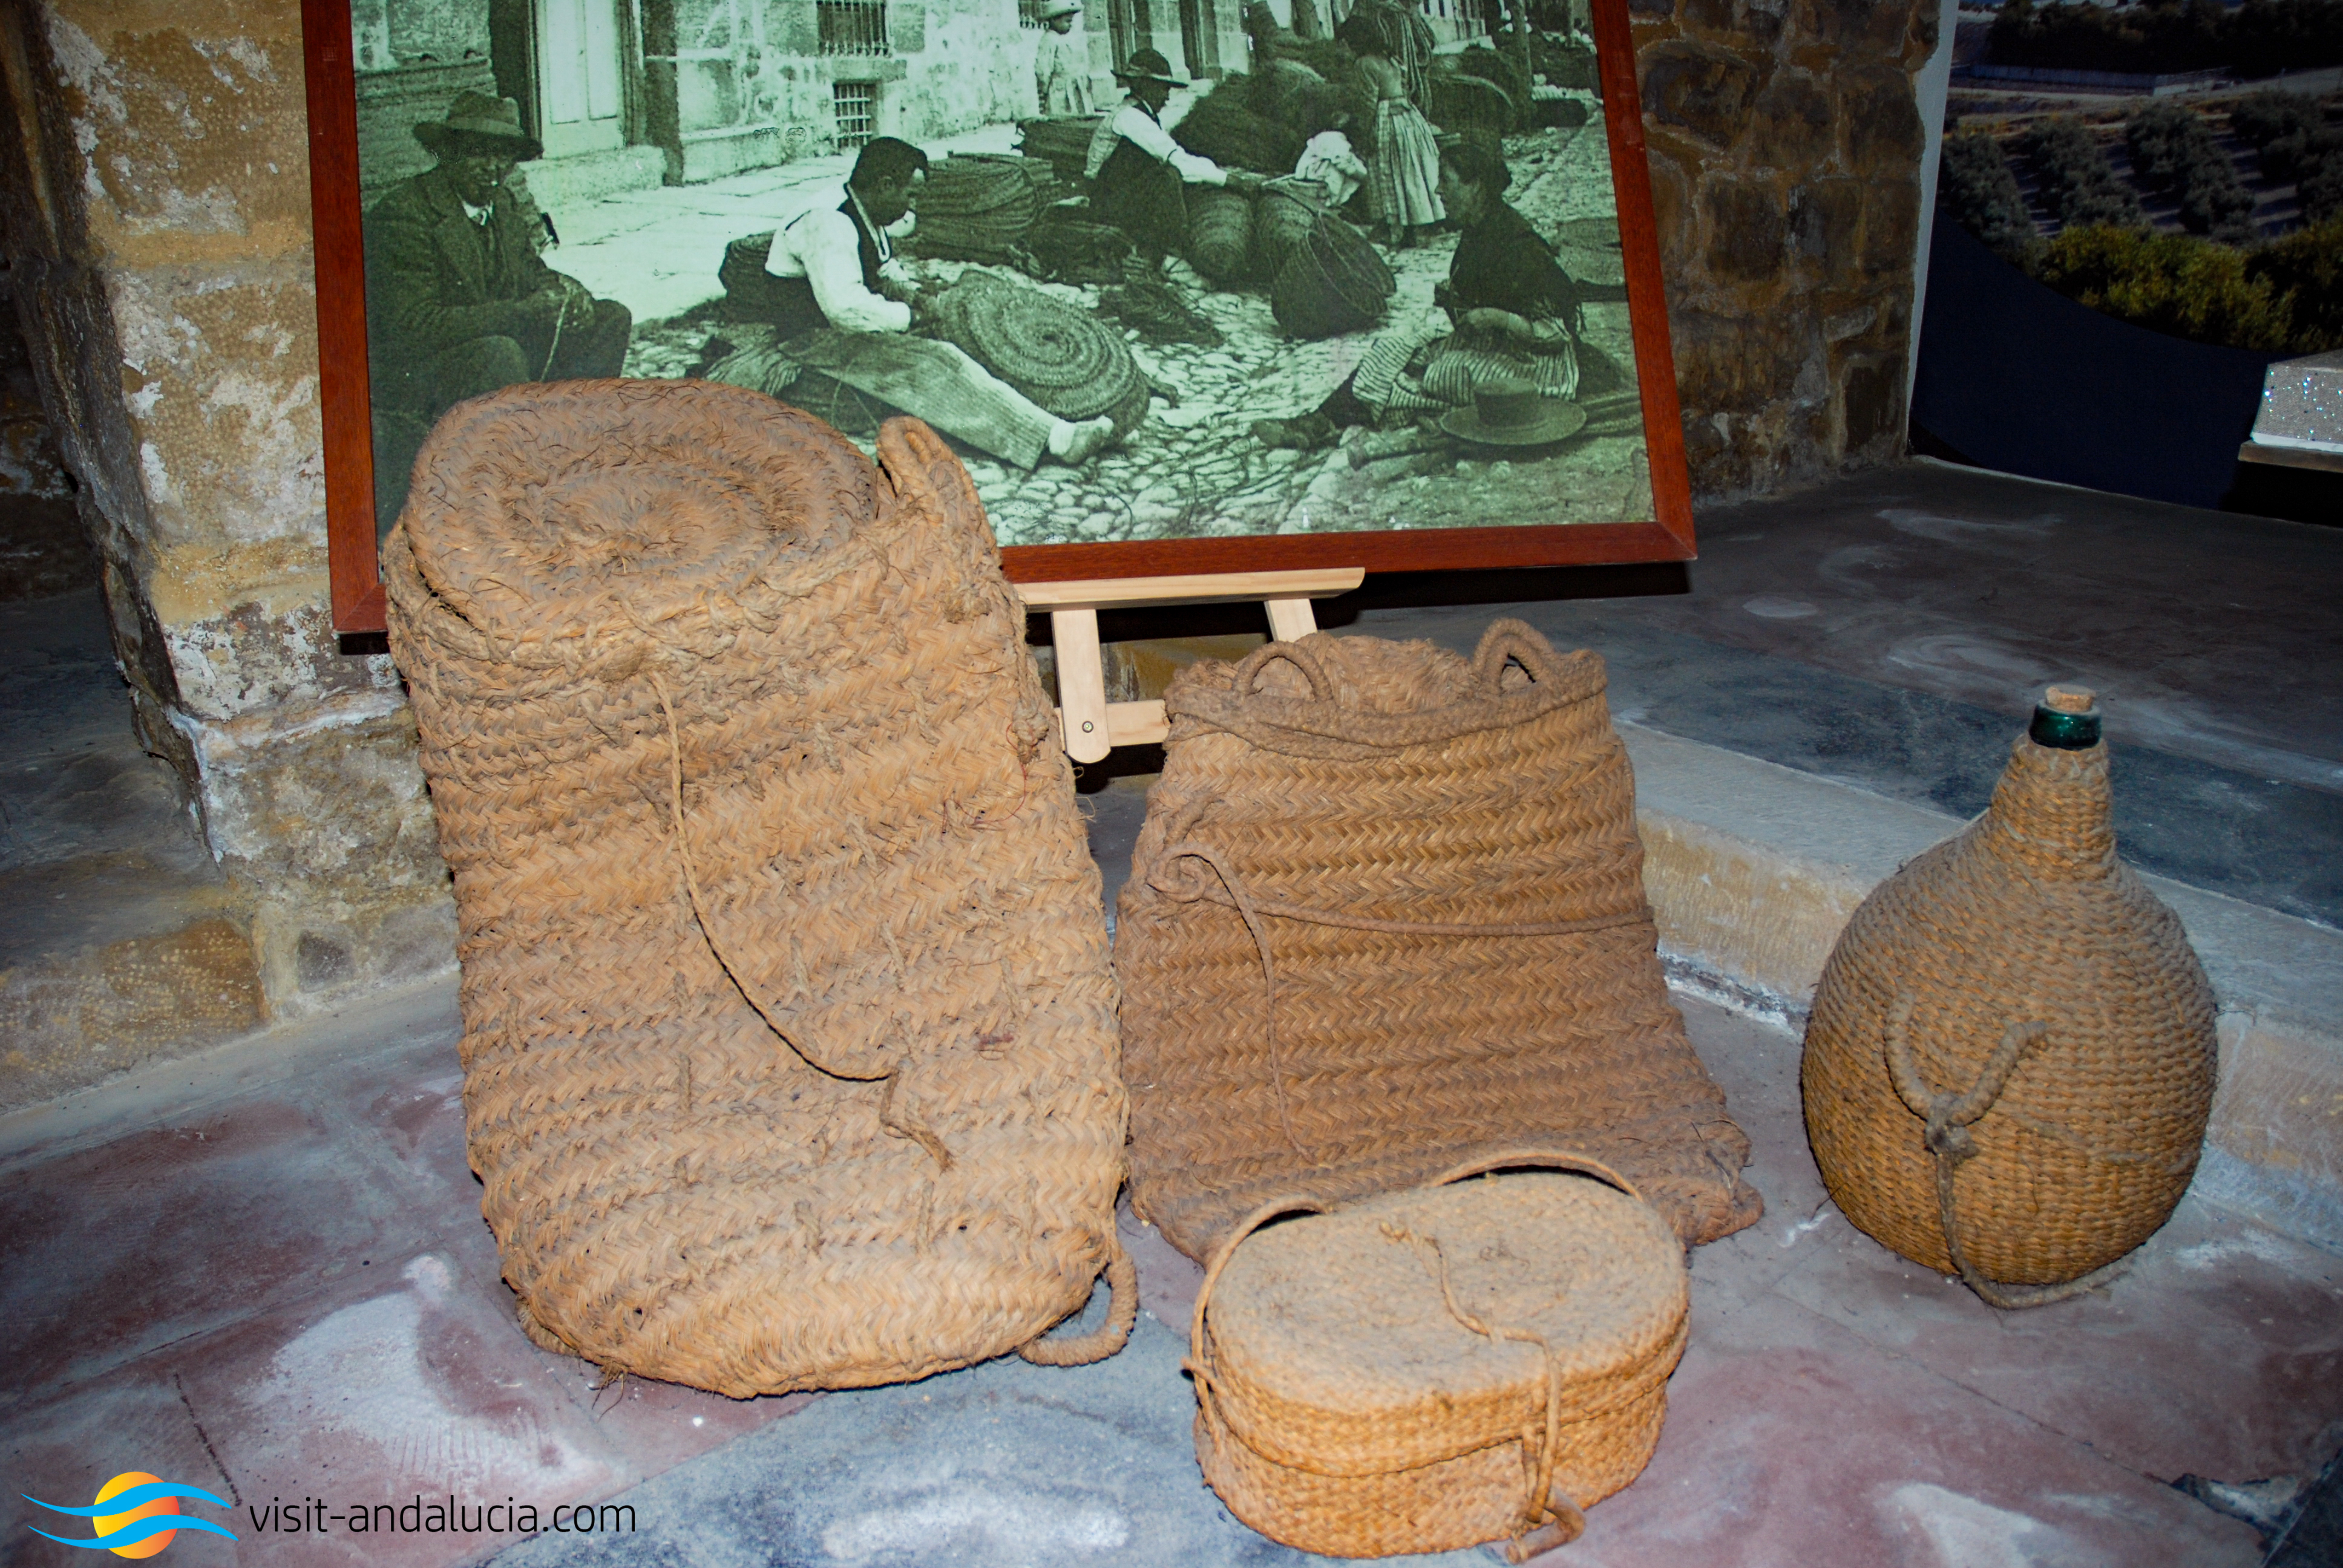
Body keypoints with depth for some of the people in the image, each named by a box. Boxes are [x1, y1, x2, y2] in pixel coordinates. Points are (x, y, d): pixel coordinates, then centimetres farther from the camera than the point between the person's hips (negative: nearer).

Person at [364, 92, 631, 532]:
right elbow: (417, 326, -27)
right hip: (413, 377, -8)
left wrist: (564, 291, -11)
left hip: (490, 351, 8)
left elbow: (532, 273, 15)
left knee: (610, 319, 0)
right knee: (498, 353, -38)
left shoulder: (504, 205, 4)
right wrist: (528, 310, -29)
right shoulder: (402, 214, -19)